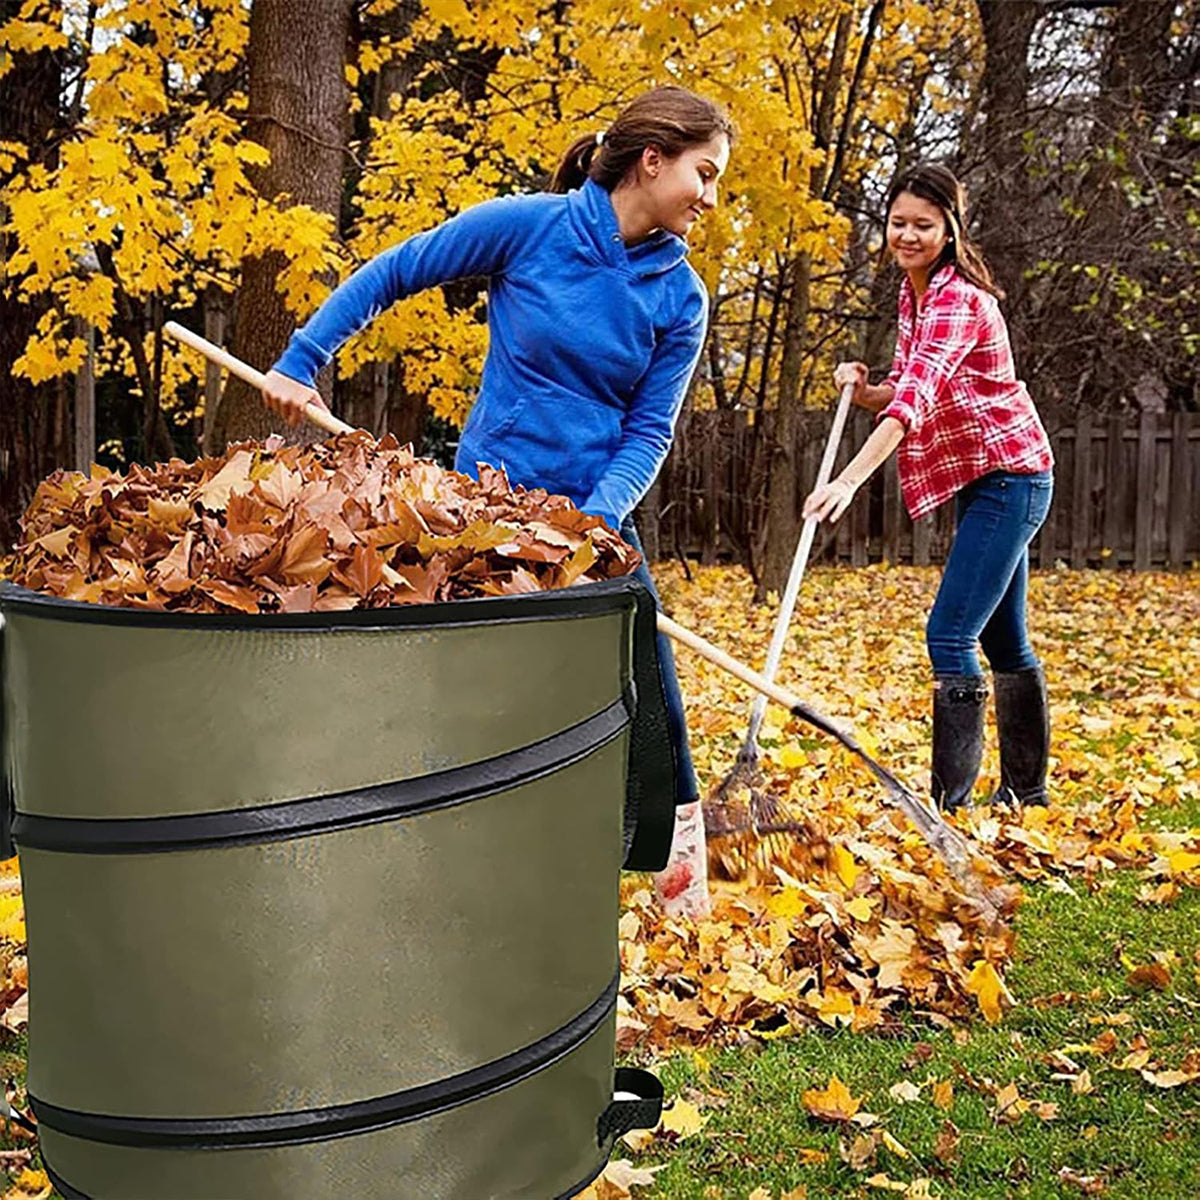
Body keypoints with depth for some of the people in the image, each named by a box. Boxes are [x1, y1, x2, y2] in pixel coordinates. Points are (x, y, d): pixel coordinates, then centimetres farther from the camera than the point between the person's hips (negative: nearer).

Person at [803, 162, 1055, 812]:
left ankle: (951, 801, -11)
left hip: (1007, 478, -10)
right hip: (983, 482, 10)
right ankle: (1025, 791, 27)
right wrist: (864, 391, -6)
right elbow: (913, 392, 16)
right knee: (1003, 639, 16)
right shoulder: (913, 295, 9)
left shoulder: (958, 299, -20)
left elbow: (916, 397, -34)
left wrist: (848, 481, -44)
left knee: (950, 636, -14)